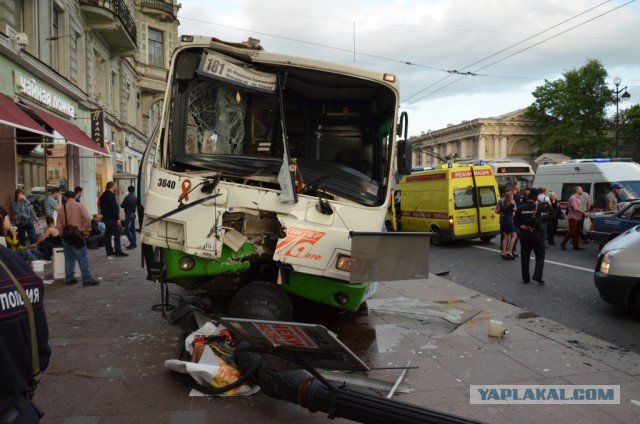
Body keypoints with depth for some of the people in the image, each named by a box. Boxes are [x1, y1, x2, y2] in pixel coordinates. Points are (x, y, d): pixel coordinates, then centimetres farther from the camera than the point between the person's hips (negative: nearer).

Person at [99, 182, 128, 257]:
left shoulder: (103, 195, 15)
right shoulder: (111, 194, -15)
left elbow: (101, 207, 20)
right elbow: (114, 207, -20)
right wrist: (117, 218, -19)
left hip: (105, 217, 10)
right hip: (112, 217, -10)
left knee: (108, 234, 11)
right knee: (117, 233, -8)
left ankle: (109, 250, 14)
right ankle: (118, 251, -12)